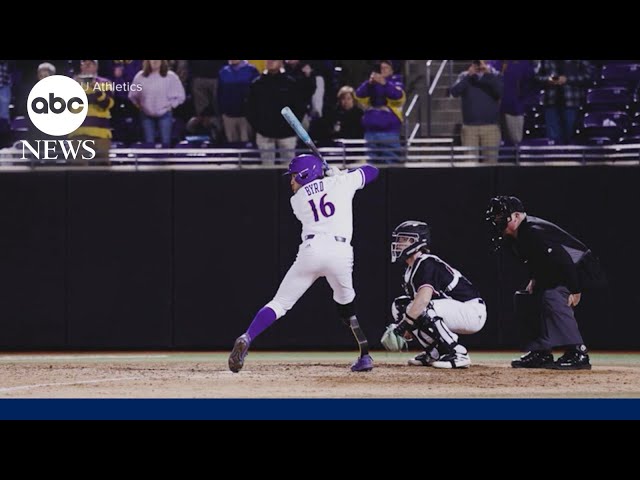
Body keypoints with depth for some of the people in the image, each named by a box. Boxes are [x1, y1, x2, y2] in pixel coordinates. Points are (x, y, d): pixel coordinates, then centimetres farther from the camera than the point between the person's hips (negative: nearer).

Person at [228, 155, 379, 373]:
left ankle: (246, 339, -16)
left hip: (311, 249, -1)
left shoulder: (297, 200, 18)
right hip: (341, 253, 1)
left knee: (279, 304, 3)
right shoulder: (341, 183, 16)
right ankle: (365, 356, 16)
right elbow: (372, 171, 28)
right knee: (348, 306, 23)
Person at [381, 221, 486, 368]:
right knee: (400, 305, 5)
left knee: (421, 309, -31)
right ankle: (434, 352, 9)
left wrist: (402, 327, -36)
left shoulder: (427, 263, -19)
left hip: (472, 313, -10)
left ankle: (458, 354, -21)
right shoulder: (411, 271, 12)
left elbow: (424, 298, -35)